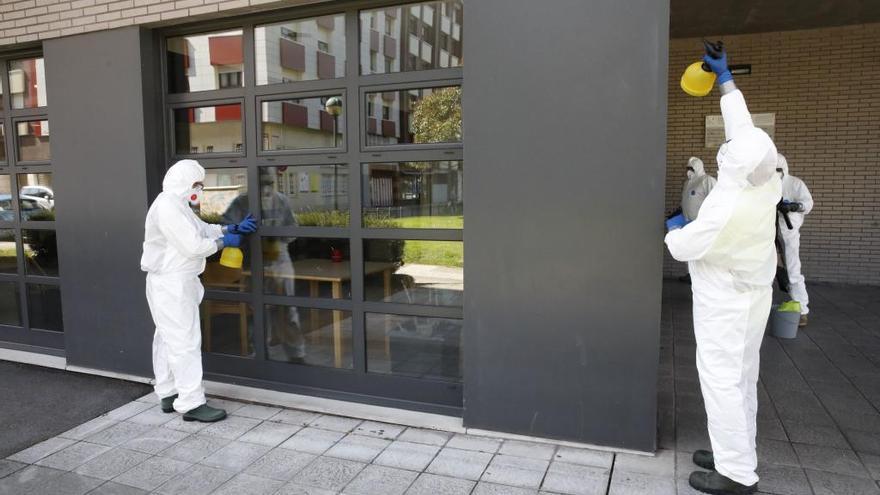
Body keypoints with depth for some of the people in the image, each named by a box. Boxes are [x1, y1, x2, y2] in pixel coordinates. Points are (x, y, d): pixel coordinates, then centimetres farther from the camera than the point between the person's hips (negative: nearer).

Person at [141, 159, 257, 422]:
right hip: (171, 284, -11)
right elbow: (193, 245, -22)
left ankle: (169, 394, 26)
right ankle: (191, 403, -3)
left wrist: (233, 228, 8)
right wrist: (224, 242, -9)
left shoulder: (177, 205, 16)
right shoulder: (168, 207, -18)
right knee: (185, 341, -8)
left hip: (174, 282, 11)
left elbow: (202, 228, 19)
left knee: (168, 338, 16)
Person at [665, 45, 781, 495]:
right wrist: (725, 79, 14)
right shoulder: (768, 182, -9)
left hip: (725, 299, -8)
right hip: (753, 292, 9)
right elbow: (742, 126, 5)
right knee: (742, 377, 14)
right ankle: (737, 455, 25)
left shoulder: (725, 209, -30)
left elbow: (683, 248, -17)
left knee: (720, 377, -2)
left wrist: (674, 229, 6)